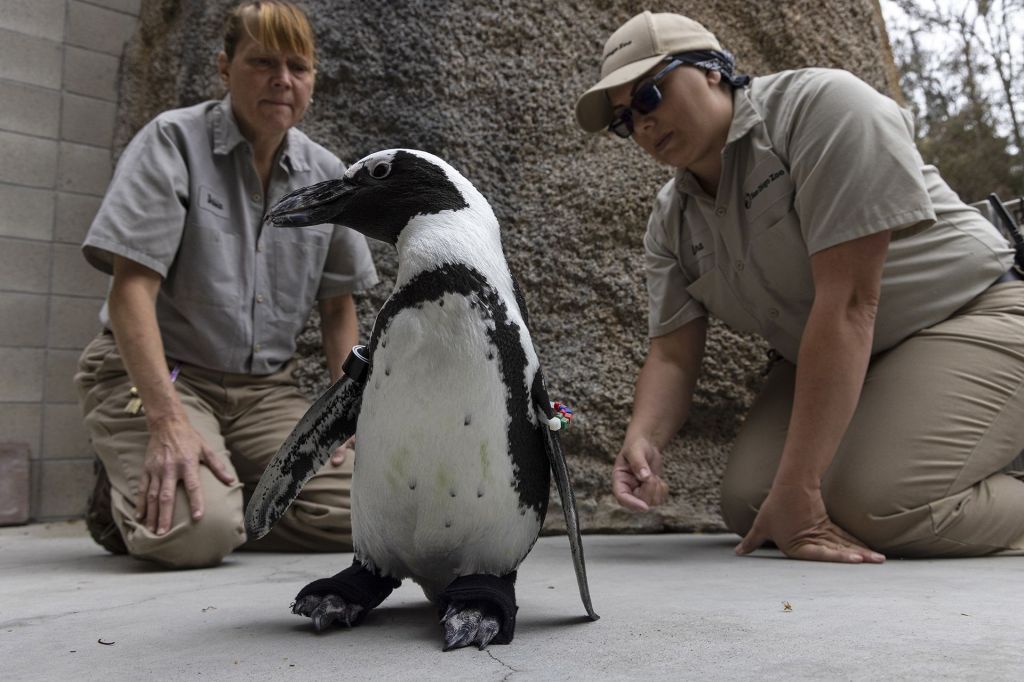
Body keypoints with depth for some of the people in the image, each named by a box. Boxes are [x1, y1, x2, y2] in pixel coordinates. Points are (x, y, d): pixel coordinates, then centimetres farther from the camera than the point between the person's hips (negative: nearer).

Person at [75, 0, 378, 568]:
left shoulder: (326, 175, 6)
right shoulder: (172, 141, -7)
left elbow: (338, 308, 11)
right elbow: (132, 288, -16)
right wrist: (168, 421, -27)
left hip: (266, 388, 5)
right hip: (156, 375, -4)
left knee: (352, 513, -16)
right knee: (194, 533, -28)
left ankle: (222, 499, 9)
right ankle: (130, 498, 7)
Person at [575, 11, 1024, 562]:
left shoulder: (821, 106, -22)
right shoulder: (670, 223, -1)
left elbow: (848, 303, -29)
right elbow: (672, 356, -3)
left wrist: (798, 487, -32)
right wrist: (642, 439, -27)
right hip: (824, 363, 7)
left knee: (876, 508, -28)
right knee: (748, 506, -12)